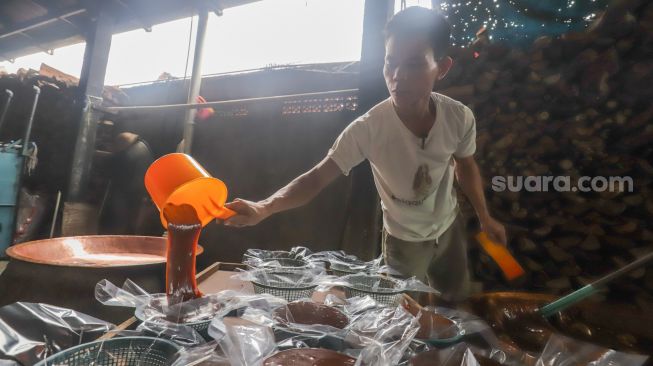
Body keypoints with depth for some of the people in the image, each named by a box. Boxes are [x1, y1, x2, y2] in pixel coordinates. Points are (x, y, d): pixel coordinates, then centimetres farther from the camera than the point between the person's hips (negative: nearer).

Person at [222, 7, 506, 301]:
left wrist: (484, 217, 8)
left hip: (450, 228, 4)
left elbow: (466, 167, -1)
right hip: (404, 241, -3)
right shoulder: (367, 128, -32)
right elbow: (318, 177, -31)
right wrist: (264, 207, -47)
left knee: (458, 302, 26)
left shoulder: (460, 117, -21)